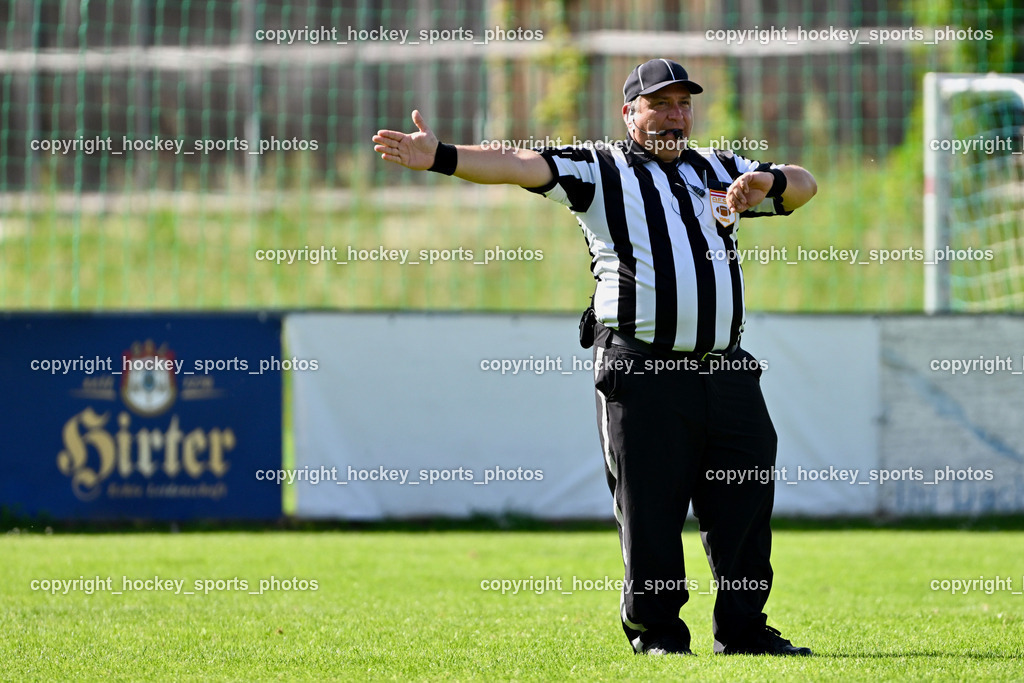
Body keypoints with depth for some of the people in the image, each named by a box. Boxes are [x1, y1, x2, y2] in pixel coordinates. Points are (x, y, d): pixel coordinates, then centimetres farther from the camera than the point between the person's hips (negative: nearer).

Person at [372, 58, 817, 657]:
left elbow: (804, 186, 21)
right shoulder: (599, 170, 6)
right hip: (642, 374, -4)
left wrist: (768, 182, -3)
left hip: (726, 370, 4)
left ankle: (744, 629, 16)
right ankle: (655, 630, 9)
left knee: (748, 499, 6)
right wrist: (440, 157, -21)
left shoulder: (720, 172, 20)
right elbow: (520, 167, -7)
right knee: (649, 505, -2)